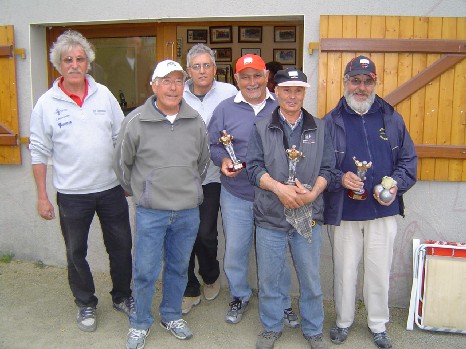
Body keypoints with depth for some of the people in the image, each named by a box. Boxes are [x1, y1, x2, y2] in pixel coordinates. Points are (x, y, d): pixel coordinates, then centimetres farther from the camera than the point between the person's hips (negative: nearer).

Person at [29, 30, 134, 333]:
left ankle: (123, 297, 35)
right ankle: (86, 304, 34)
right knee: (76, 253, 12)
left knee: (121, 246, 13)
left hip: (111, 188, 2)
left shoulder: (104, 94, 1)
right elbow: (39, 153, -2)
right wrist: (42, 197, -3)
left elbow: (122, 138, 7)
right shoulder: (46, 103, -5)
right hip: (72, 194, -1)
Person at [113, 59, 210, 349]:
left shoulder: (196, 121, 2)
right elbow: (122, 163, 4)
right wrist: (140, 193, 10)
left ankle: (172, 316, 37)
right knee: (145, 271, 6)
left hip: (188, 211, 3)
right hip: (150, 213, -3)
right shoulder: (135, 121, -8)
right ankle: (140, 323, 28)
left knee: (179, 268, 17)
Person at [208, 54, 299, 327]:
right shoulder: (225, 109, 3)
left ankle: (283, 302, 32)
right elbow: (212, 146, 7)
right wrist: (223, 160, -13)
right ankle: (240, 296, 36)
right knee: (235, 250, 12)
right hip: (236, 196, 1)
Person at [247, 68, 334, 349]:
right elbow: (254, 167, -4)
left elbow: (328, 168, 3)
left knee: (311, 278, 11)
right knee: (269, 277, 12)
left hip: (309, 215, 1)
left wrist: (313, 193, -14)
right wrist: (279, 188, -18)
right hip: (270, 216, 0)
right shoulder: (261, 128, 4)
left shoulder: (320, 128, 7)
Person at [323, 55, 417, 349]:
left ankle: (378, 325, 33)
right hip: (344, 212, -1)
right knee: (345, 271, 12)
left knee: (380, 272, 12)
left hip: (384, 212, 1)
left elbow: (408, 159, 8)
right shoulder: (331, 121, -1)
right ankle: (344, 322, 33)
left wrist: (397, 185, -9)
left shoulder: (392, 118, 4)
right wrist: (340, 179, -18)